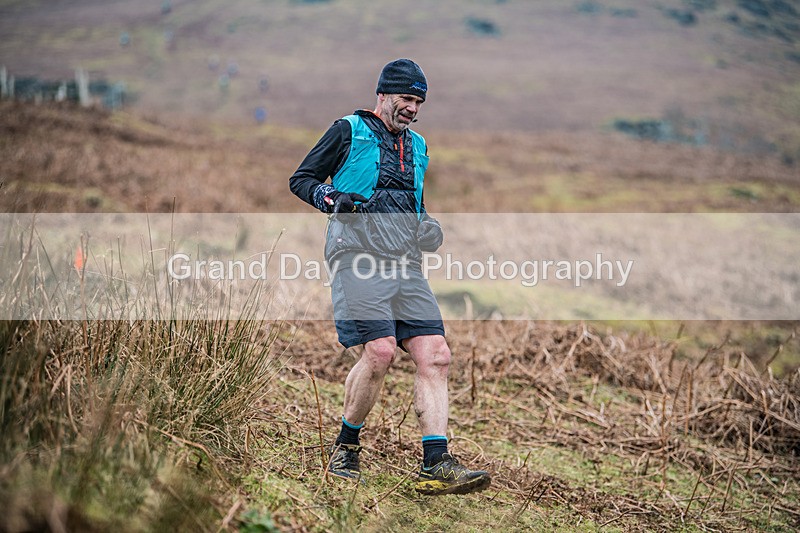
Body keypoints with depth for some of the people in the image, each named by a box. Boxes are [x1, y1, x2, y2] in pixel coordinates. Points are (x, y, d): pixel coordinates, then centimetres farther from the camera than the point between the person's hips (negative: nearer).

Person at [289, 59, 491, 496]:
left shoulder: (417, 145, 27)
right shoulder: (349, 131, 8)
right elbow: (300, 179, 7)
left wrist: (426, 225, 15)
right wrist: (330, 197, -12)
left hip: (406, 264, 6)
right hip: (359, 254, -6)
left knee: (435, 356, -8)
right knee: (380, 350, -21)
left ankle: (436, 467, -9)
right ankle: (344, 448, 0)